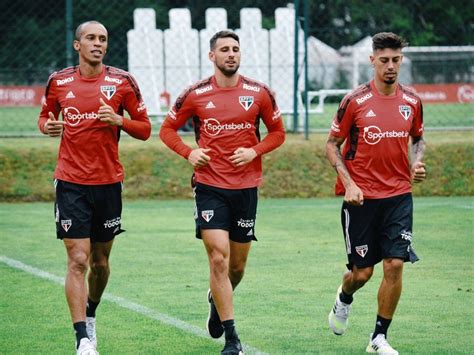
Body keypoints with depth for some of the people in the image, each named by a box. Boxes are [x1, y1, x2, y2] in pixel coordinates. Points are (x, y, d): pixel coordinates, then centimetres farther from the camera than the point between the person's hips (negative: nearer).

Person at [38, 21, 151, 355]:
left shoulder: (122, 82, 0)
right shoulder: (59, 82, 2)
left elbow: (145, 129, 3)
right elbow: (45, 115, 18)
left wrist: (119, 120, -16)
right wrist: (47, 125, -5)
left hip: (108, 182, 1)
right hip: (71, 184, -1)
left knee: (100, 261, 12)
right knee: (78, 260, -11)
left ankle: (90, 315, 39)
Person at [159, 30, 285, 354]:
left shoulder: (259, 93, 1)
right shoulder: (196, 94, -2)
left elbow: (277, 132, 11)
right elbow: (168, 129, 9)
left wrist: (254, 151, -8)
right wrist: (188, 153, -9)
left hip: (246, 187, 2)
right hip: (210, 186, -2)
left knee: (237, 264, 11)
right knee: (219, 258, -12)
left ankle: (217, 300, 44)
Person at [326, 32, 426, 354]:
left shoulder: (412, 102, 3)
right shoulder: (355, 101, -8)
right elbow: (332, 144, -1)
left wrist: (417, 162, -1)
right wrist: (348, 183, -12)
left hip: (399, 197, 3)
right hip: (361, 197, -2)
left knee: (395, 265, -8)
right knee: (362, 272, 3)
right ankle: (344, 298, 40)